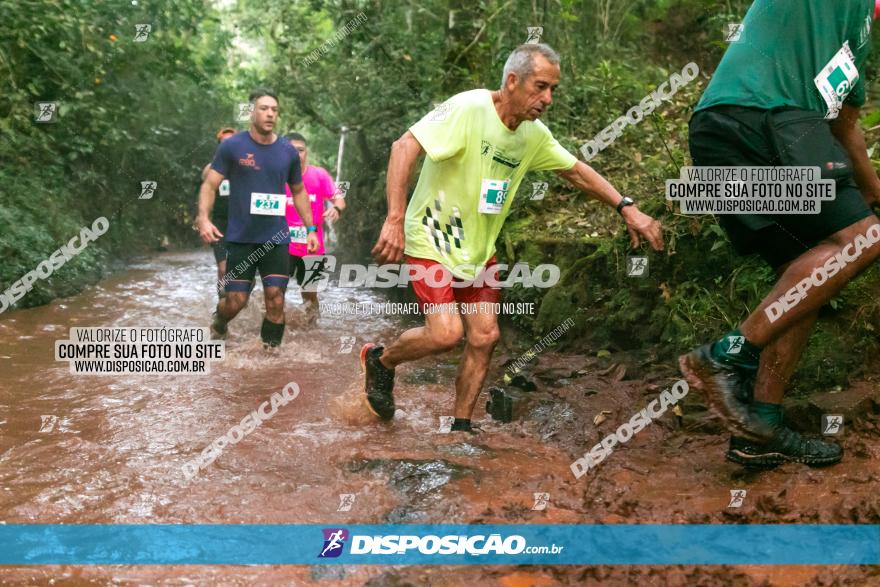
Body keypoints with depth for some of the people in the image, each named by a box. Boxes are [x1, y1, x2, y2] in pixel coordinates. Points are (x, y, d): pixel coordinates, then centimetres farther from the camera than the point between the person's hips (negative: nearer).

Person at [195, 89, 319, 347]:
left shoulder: (288, 151, 4)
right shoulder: (231, 146, -4)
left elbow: (299, 191, 16)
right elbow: (210, 185, -4)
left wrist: (310, 228, 11)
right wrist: (203, 218, -20)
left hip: (276, 238, 2)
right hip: (241, 237, -2)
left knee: (276, 300, -3)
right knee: (236, 300, 0)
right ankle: (218, 324, 35)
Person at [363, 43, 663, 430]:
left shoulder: (534, 134, -1)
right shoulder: (468, 108, -22)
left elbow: (576, 171, 12)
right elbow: (405, 146, -29)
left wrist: (627, 208, 2)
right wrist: (395, 220, -38)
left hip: (479, 249, 7)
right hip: (432, 240, -7)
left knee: (484, 337, 3)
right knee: (446, 333, -17)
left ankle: (461, 428, 19)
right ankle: (380, 360, 13)